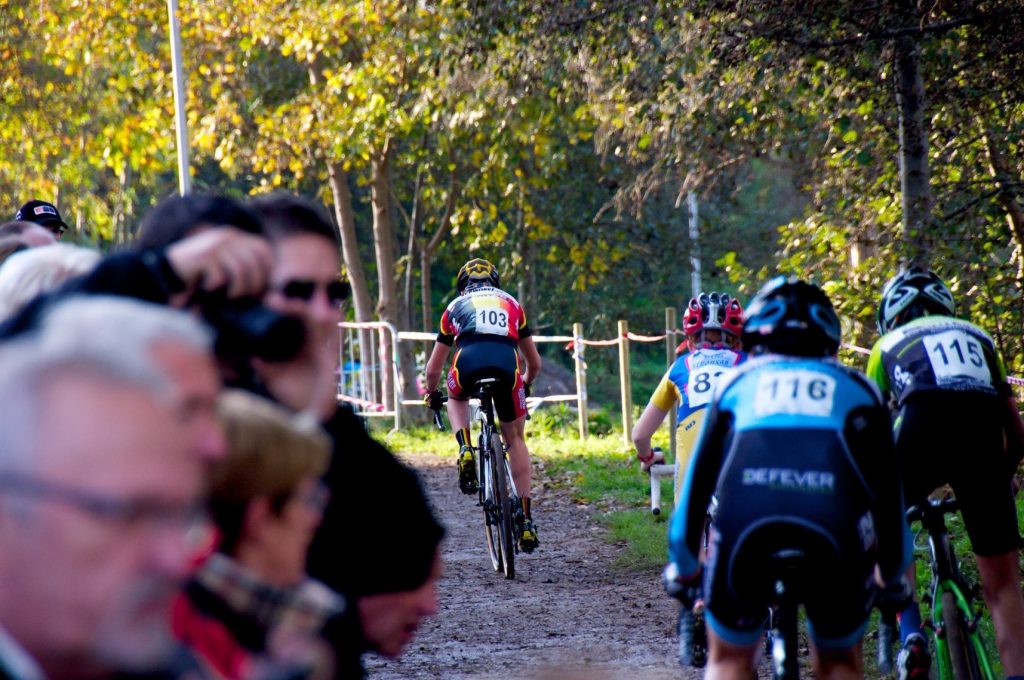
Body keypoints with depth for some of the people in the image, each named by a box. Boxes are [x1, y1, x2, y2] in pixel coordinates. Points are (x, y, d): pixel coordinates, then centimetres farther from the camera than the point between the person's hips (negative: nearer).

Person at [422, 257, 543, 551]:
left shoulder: (456, 306, 33)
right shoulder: (511, 303, 35)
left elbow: (432, 370, 38)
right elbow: (535, 364, 42)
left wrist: (432, 394, 58)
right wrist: (525, 385, 62)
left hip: (468, 364, -1)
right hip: (507, 368, 1)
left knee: (456, 397, 37)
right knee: (515, 438, 21)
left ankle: (465, 450, 9)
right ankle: (526, 519, 14)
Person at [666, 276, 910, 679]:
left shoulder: (738, 382, 30)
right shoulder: (856, 389, 29)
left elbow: (698, 481, 31)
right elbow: (887, 492, 29)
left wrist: (683, 570, 43)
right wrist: (893, 577, 42)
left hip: (746, 524, 0)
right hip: (836, 533, 0)